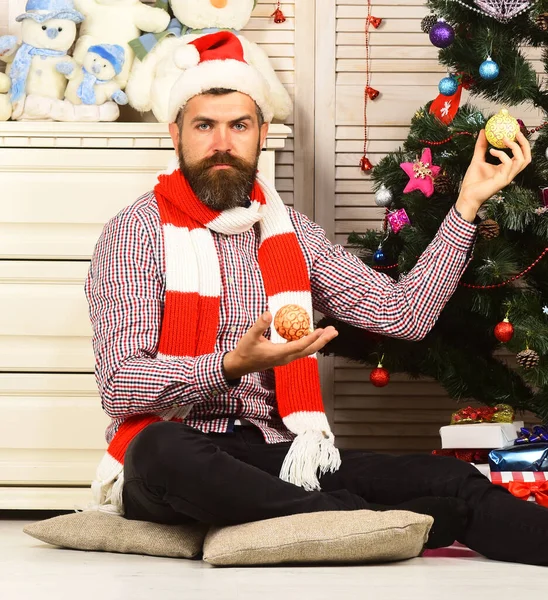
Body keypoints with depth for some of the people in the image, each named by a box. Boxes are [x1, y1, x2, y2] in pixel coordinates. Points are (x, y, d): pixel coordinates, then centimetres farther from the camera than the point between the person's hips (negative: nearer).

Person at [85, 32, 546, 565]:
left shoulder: (290, 231, 15)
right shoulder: (137, 231, -2)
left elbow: (405, 312, 8)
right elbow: (118, 387, -13)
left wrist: (468, 201, 5)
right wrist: (231, 366, -28)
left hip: (274, 454, 4)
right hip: (174, 457, -4)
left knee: (451, 480, -19)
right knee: (164, 447, -41)